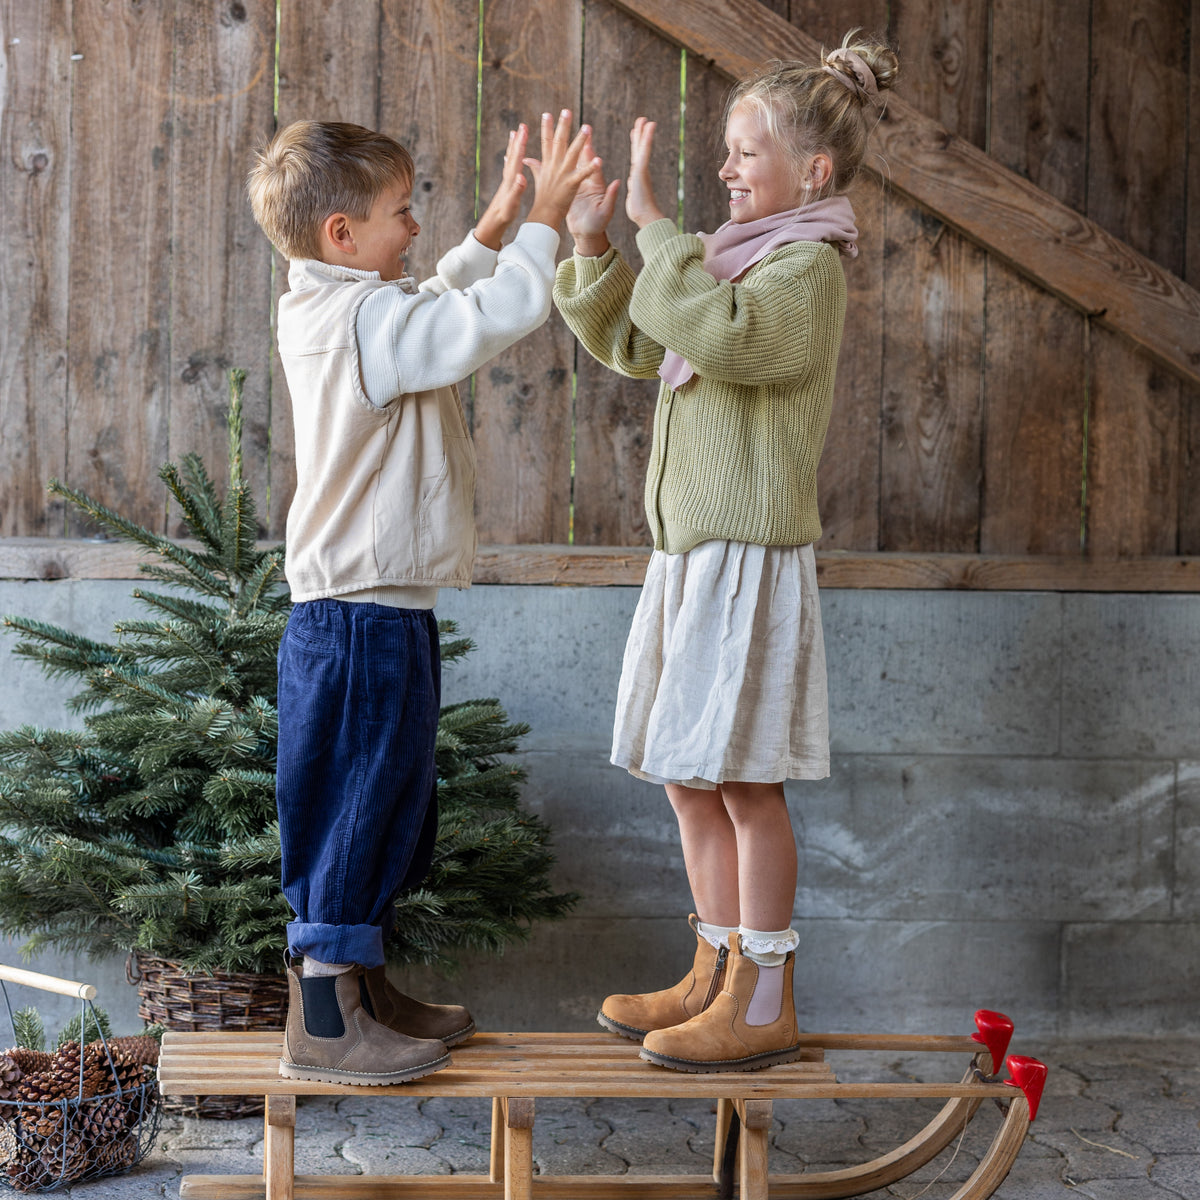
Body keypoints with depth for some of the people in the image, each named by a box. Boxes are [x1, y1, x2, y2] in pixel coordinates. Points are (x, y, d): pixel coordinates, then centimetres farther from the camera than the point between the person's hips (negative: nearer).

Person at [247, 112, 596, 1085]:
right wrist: (543, 223, -16)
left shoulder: (327, 312, 12)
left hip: (363, 611, 11)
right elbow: (491, 321, -28)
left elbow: (439, 309, 28)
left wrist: (496, 228, 21)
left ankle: (362, 989, 31)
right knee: (354, 809, -2)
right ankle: (323, 1023, 7)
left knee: (389, 815, 19)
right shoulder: (366, 321, -19)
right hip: (367, 621, -11)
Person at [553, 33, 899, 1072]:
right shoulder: (728, 260, 18)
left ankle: (764, 1007, 6)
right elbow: (630, 344, 22)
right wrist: (593, 249, 8)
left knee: (744, 780, -4)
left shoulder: (807, 265, -10)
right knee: (690, 777, 13)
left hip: (751, 558, -9)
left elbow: (719, 333, -29)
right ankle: (716, 976, 25)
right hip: (689, 555, 9)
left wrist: (653, 223, -21)